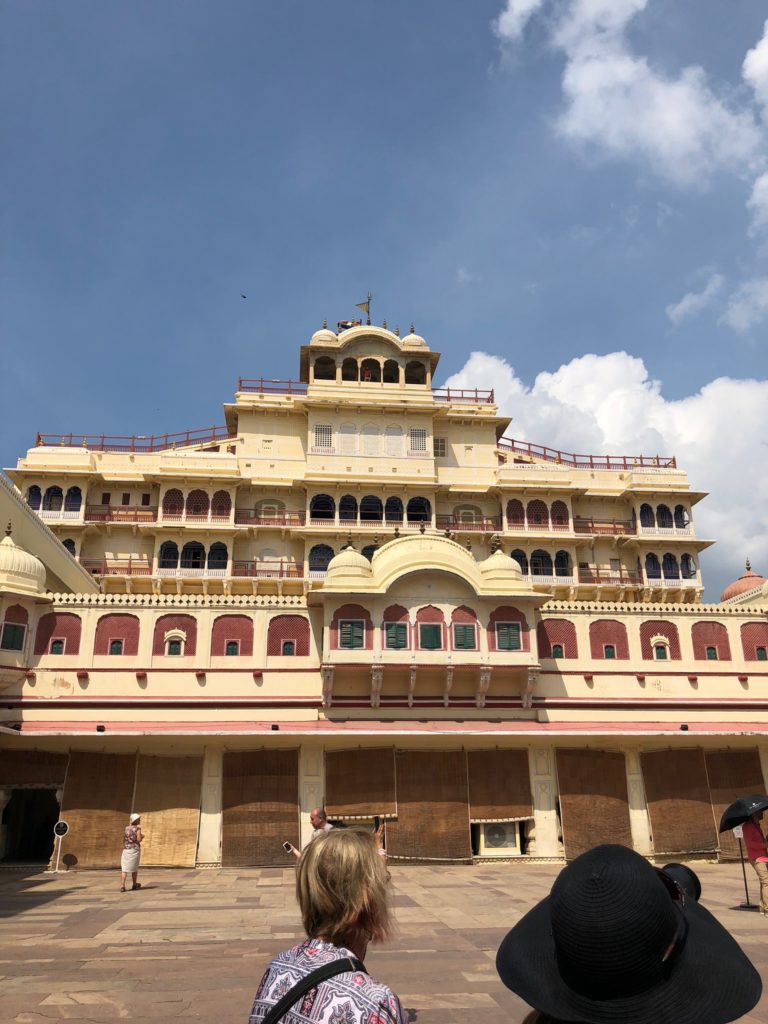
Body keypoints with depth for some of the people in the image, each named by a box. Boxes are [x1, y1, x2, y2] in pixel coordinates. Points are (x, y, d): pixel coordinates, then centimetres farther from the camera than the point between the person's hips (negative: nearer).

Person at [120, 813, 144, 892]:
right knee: (134, 868, 12)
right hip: (134, 849, -4)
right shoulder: (137, 828, -5)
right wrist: (142, 836, 9)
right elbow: (139, 840, -11)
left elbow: (124, 840, 16)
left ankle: (122, 886, -15)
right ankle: (134, 885, 24)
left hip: (126, 850, 4)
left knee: (124, 869, -3)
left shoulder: (127, 828, 12)